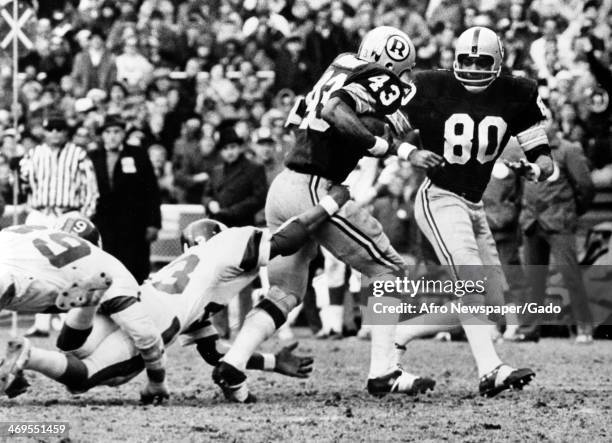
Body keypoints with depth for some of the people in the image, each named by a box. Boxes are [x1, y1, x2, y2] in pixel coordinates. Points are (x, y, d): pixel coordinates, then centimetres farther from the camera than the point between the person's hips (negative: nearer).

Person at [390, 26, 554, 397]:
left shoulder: (514, 98, -1)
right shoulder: (432, 91, -10)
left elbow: (541, 153, 4)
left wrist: (538, 167, -19)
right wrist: (411, 154, -20)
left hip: (474, 205, 7)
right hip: (439, 199, -7)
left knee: (492, 299, 8)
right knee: (472, 282, -23)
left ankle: (399, 335, 18)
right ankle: (491, 372, -33)